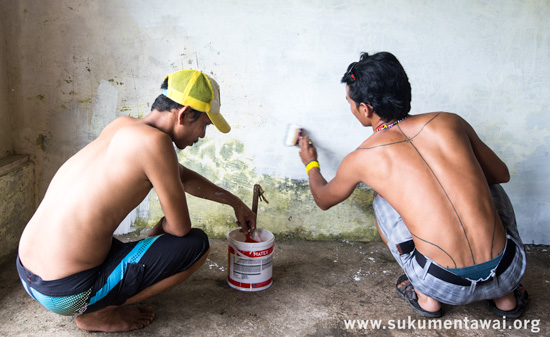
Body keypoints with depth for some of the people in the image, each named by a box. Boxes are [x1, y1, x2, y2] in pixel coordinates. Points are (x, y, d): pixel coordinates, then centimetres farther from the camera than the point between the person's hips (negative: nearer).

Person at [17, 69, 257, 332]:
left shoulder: (123, 126, 7)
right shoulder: (155, 141, -21)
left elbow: (184, 177, 21)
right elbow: (181, 227, -14)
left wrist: (235, 202, 30)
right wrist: (162, 226, 11)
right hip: (67, 294, -9)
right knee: (197, 244, -5)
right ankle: (97, 313, 2)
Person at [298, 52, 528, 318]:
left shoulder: (361, 159, -2)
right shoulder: (449, 122, 3)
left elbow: (323, 199, 20)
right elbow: (501, 173, 18)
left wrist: (311, 164, 41)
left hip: (445, 285, -2)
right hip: (508, 272, 3)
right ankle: (505, 296, 29)